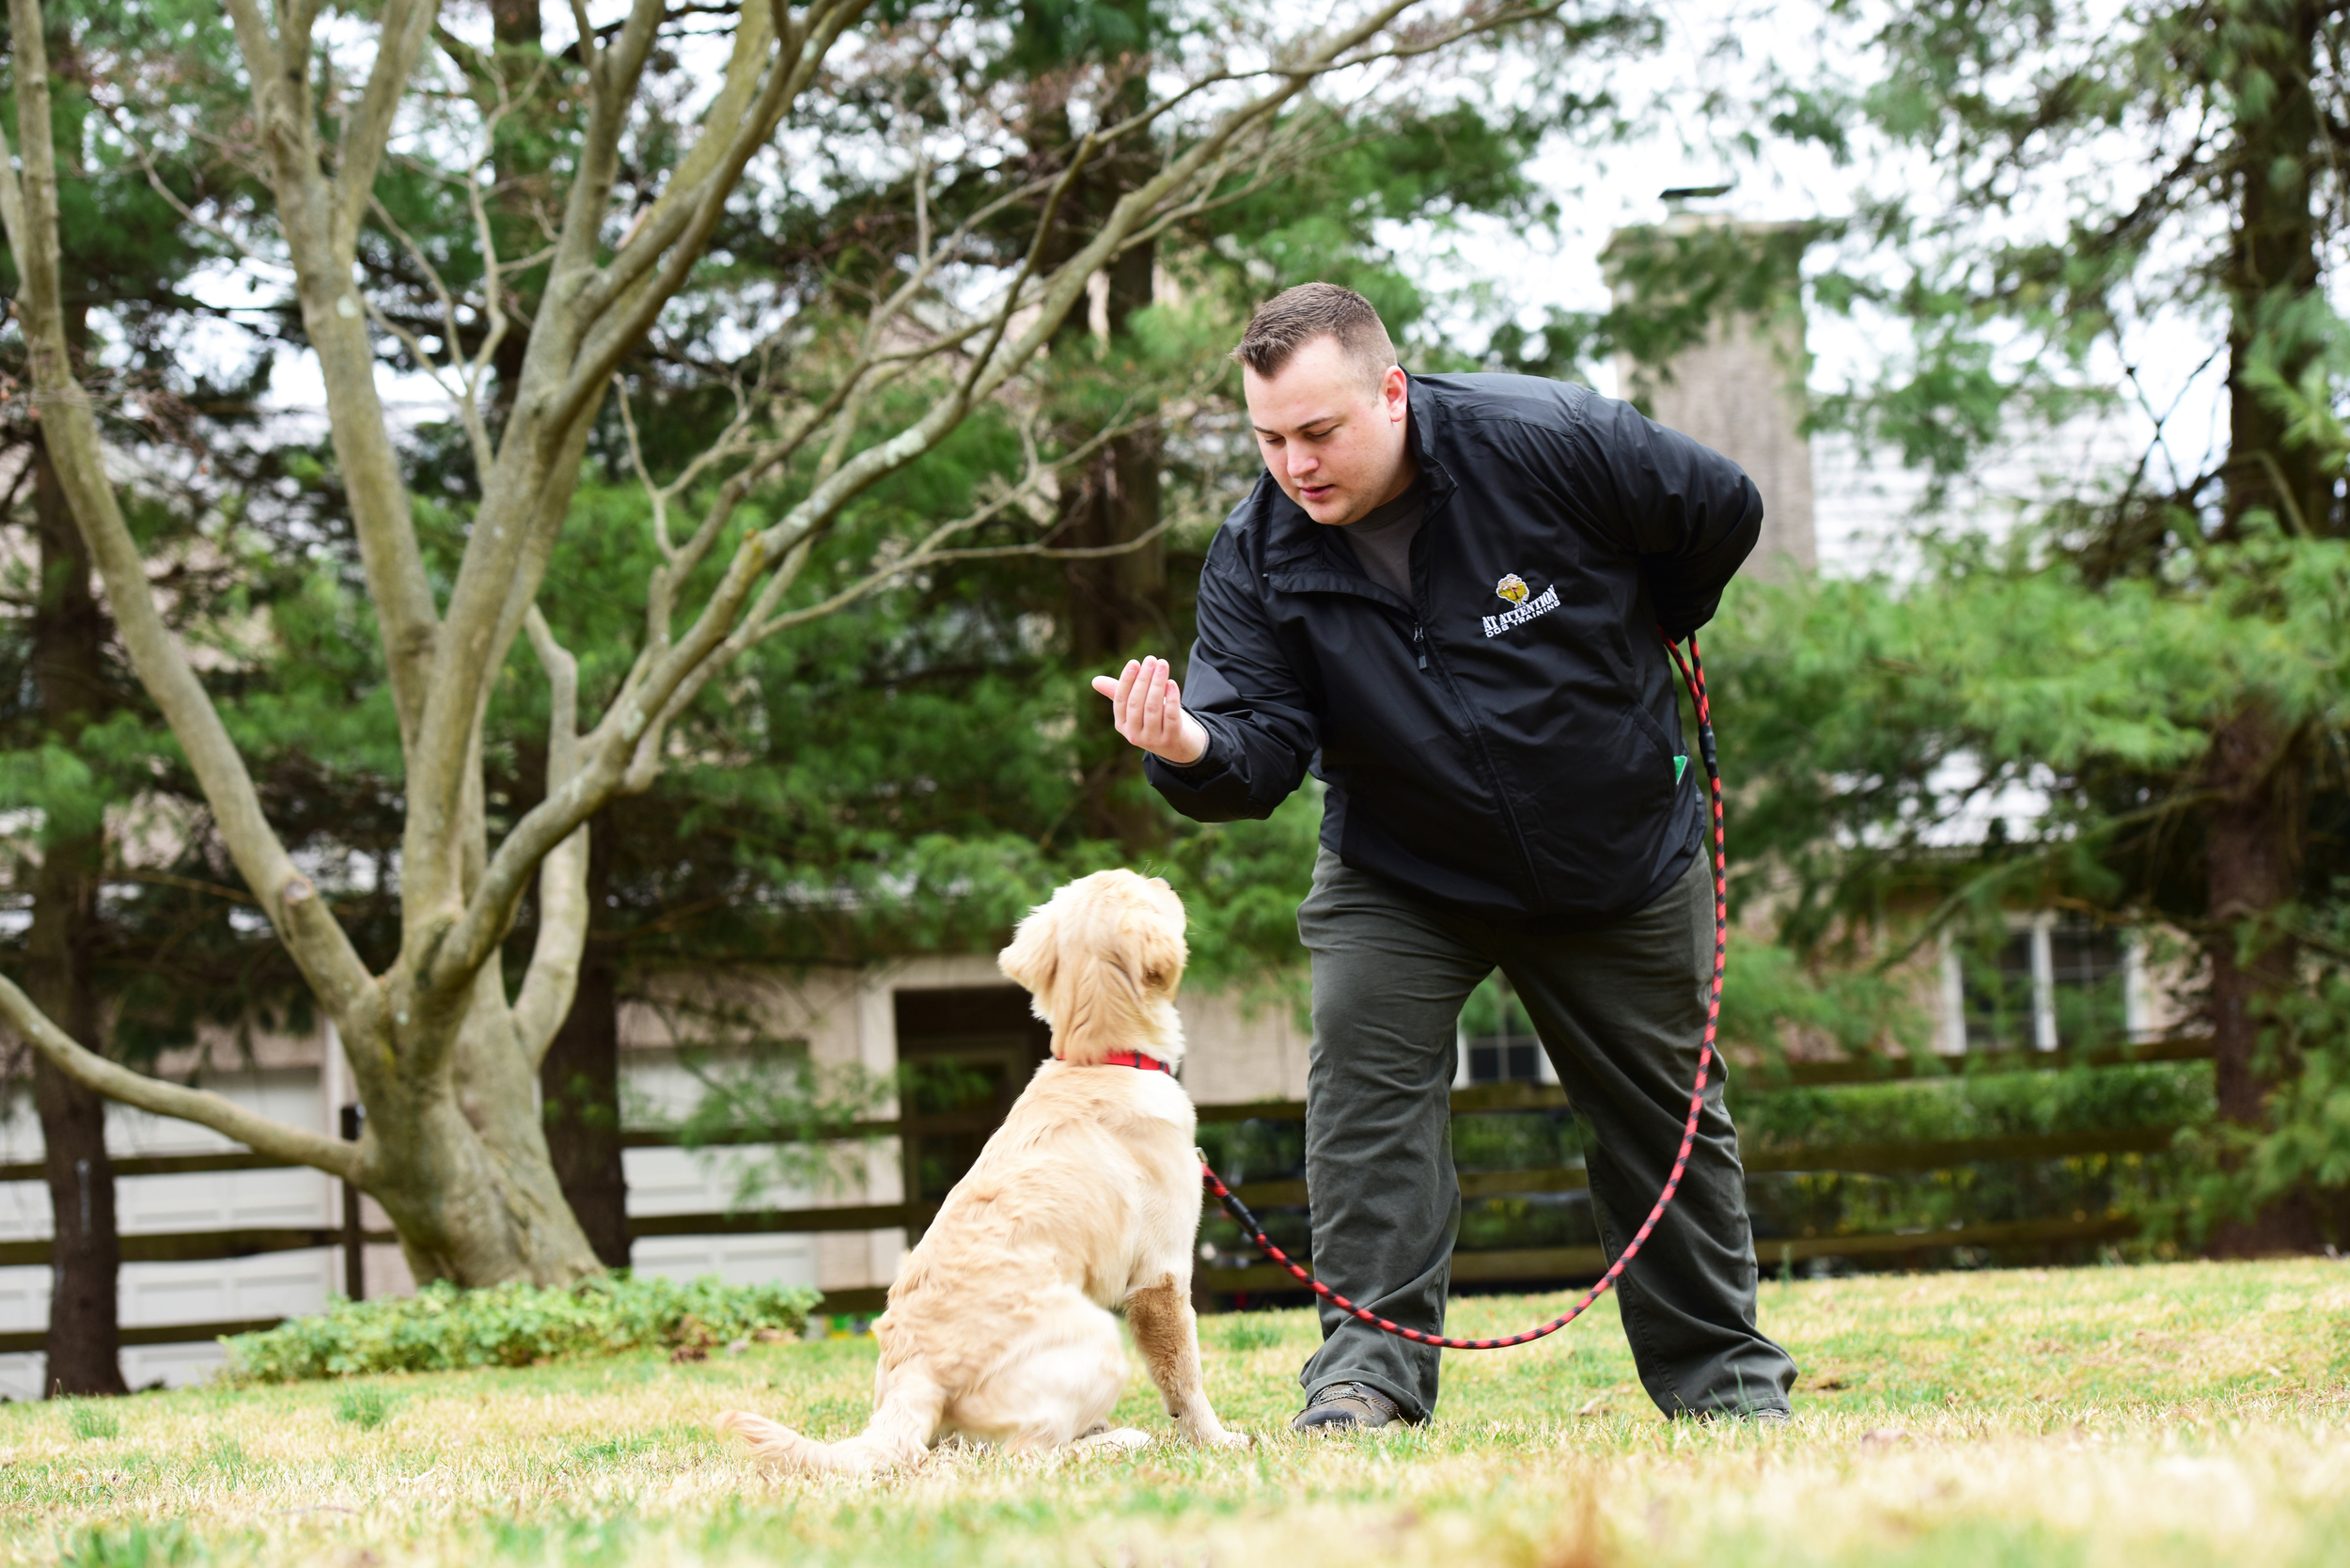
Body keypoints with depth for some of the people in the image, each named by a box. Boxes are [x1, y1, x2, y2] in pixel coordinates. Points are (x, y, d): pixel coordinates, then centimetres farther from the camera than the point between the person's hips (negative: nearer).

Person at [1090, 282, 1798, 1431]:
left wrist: (1631, 643, 7)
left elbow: (1723, 512, -7)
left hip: (1622, 855, -1)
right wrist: (1195, 751, -45)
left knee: (1664, 1115, 9)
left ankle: (1722, 1373, 25)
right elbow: (1265, 747, -21)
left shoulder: (1552, 442, -24)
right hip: (1402, 871, 1)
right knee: (1364, 1078, -19)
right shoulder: (1259, 553, -17)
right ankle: (1372, 1362, -13)